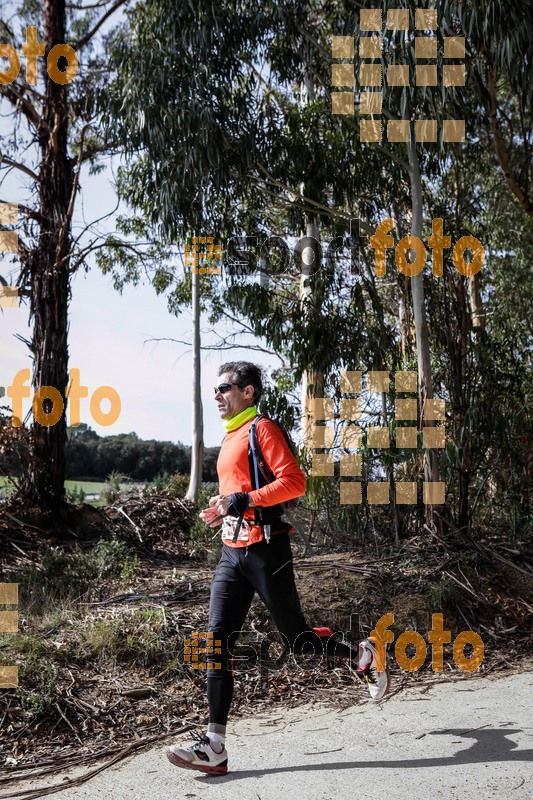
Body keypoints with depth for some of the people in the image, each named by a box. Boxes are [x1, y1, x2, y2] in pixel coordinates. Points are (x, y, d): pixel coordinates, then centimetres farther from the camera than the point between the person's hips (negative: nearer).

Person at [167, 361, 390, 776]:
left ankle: (364, 655, 29)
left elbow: (294, 481, -19)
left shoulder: (262, 429, -8)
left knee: (299, 639, 2)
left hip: (265, 551, -8)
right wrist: (223, 510, 14)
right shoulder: (231, 436, 20)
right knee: (218, 642, -1)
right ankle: (215, 747, 1)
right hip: (232, 553, 8)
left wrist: (242, 501, -24)